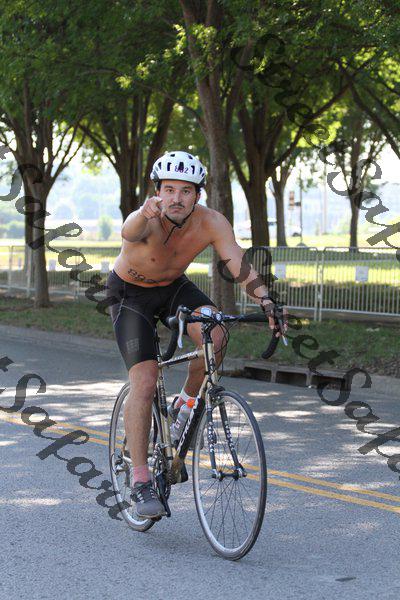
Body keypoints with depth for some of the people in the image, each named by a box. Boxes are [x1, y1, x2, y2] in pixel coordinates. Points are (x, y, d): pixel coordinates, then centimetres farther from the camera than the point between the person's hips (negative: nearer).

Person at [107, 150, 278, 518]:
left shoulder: (211, 223, -23)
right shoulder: (146, 222, -34)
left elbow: (238, 261, -33)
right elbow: (129, 233, -58)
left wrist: (264, 300, -52)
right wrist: (145, 213, -82)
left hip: (174, 287, 3)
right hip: (131, 295, -3)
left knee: (214, 337, -27)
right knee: (144, 383, -16)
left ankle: (187, 401, 1)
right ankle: (141, 481, -8)